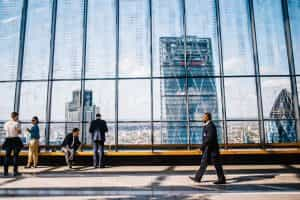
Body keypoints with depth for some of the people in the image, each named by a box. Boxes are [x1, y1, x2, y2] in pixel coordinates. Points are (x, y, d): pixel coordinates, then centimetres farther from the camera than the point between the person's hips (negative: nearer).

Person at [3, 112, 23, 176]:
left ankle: (5, 171, 9)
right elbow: (19, 132, -7)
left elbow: (6, 131, 16)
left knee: (7, 155, 9)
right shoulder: (17, 123, -9)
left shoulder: (6, 124, 7)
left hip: (8, 140, 5)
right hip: (15, 140, -5)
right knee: (15, 155, -1)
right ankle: (15, 171, 0)